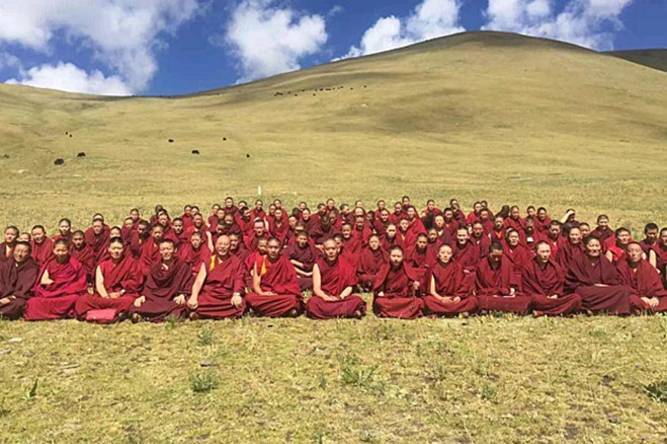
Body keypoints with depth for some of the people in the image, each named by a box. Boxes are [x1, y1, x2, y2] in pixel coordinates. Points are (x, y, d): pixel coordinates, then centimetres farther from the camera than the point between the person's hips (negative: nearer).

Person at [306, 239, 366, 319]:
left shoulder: (345, 264, 2)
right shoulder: (318, 265, 0)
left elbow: (350, 286, -2)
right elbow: (316, 288, -7)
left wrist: (340, 297, -20)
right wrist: (327, 298, -25)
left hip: (340, 298, 1)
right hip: (323, 298, -1)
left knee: (358, 300, -26)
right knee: (312, 303, -35)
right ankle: (347, 312, -31)